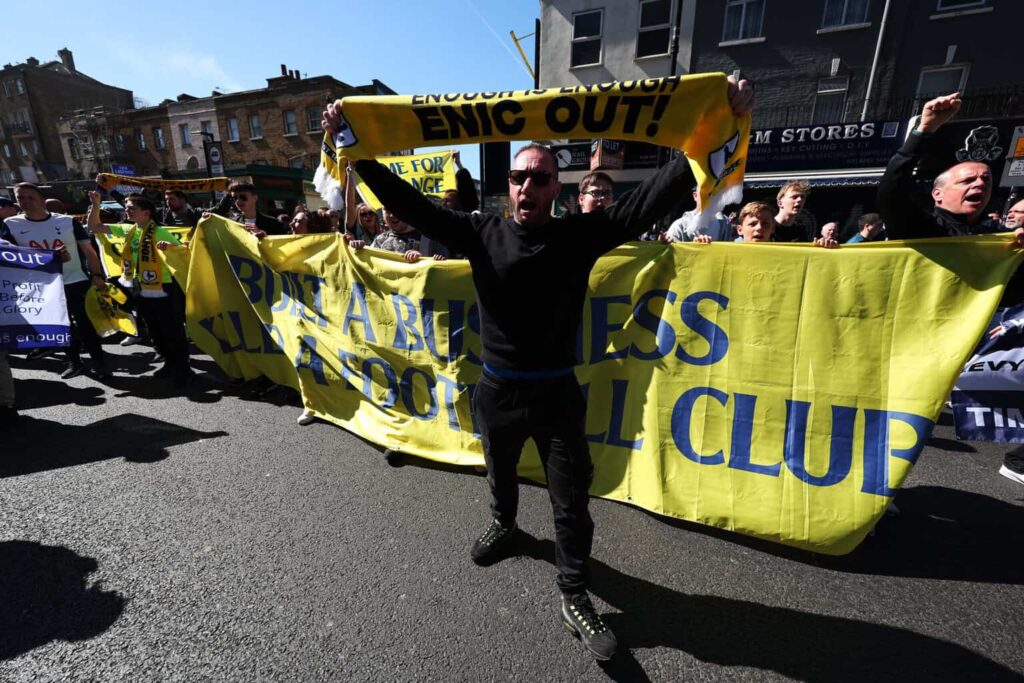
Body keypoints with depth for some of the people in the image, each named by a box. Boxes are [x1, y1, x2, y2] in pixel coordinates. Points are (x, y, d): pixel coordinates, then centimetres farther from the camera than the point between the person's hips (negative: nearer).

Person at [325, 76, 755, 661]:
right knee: (500, 473, 27)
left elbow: (656, 195, -13)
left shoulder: (580, 235, -8)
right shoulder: (482, 232, -5)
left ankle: (575, 597, 33)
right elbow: (408, 203, -5)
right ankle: (504, 525, 60)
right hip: (497, 389, 2)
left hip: (558, 392, -1)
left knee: (571, 501, 9)